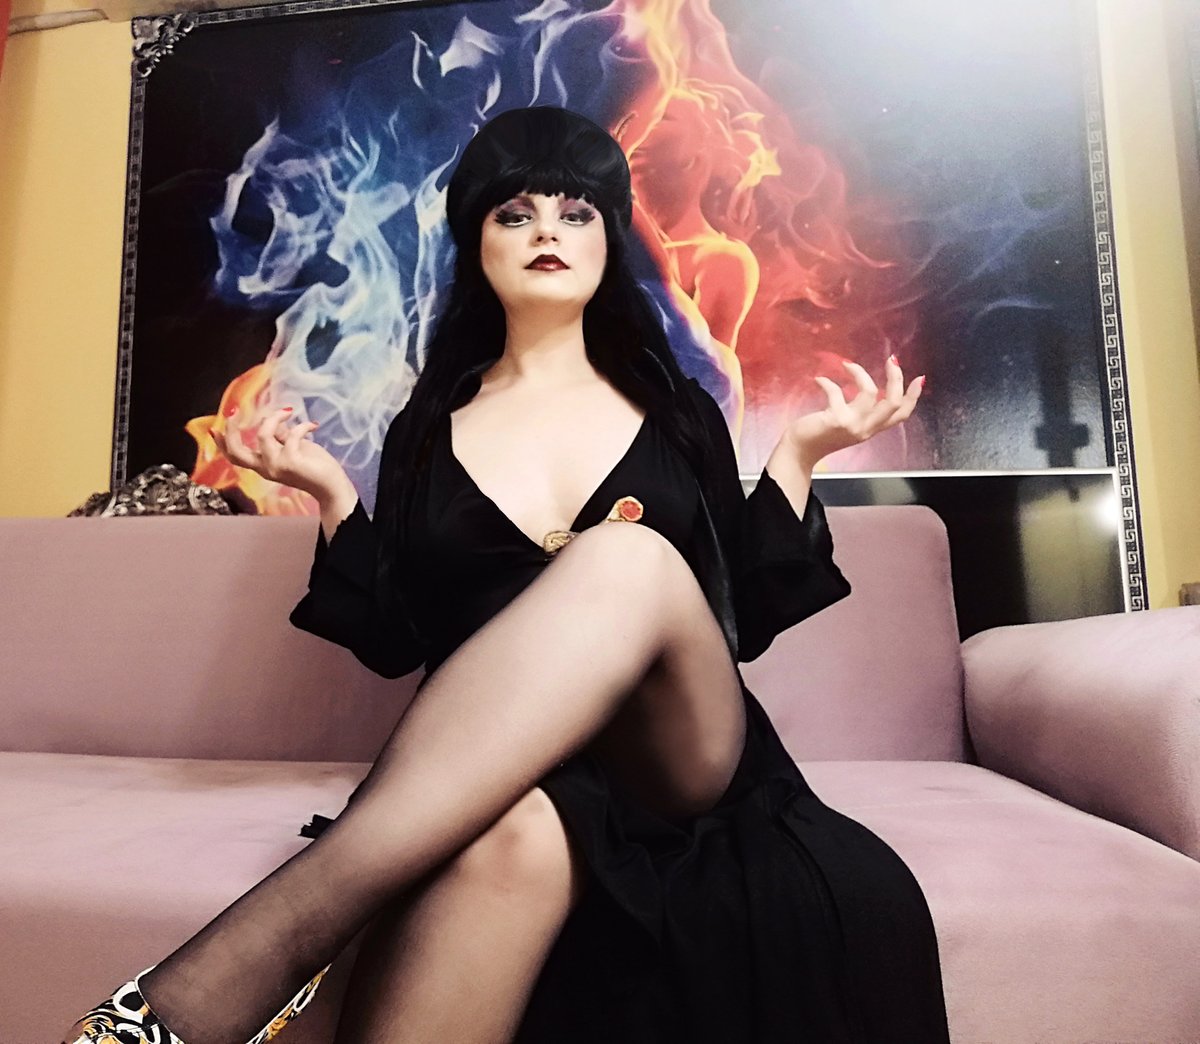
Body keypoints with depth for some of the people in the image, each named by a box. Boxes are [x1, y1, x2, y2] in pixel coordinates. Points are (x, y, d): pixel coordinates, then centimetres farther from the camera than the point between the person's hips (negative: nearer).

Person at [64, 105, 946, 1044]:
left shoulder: (677, 409, 14)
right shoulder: (428, 427, 14)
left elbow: (748, 618, 10)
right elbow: (394, 642, 10)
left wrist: (800, 453, 3)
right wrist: (333, 497, 1)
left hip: (679, 758, 2)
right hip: (477, 775, -1)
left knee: (631, 555, -35)